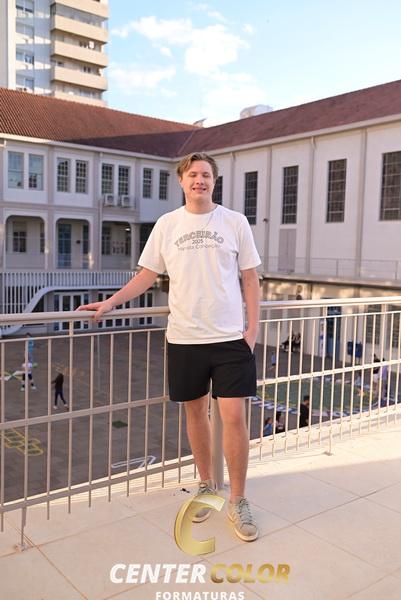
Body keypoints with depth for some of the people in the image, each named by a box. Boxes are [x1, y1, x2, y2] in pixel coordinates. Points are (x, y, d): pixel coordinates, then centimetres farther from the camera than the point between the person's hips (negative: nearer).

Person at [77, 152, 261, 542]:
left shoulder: (235, 222, 2)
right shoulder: (167, 224, 5)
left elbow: (249, 277, 4)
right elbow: (147, 275, 8)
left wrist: (253, 326, -3)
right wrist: (110, 302, -3)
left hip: (230, 337, -1)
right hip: (184, 338, 2)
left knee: (234, 417, -4)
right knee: (195, 412, 12)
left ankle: (237, 502, 14)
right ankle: (206, 486, 32)